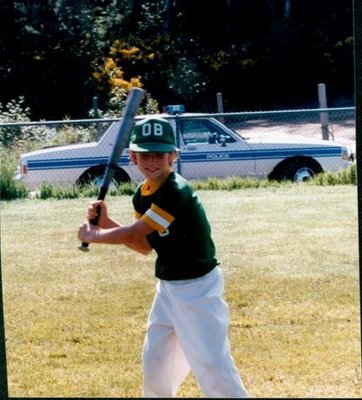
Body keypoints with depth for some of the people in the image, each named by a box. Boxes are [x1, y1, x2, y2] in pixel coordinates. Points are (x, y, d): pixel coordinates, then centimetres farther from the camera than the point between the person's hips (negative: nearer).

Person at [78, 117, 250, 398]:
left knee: (213, 368, -14)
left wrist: (92, 235, -5)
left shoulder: (176, 192, -25)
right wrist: (105, 222, 0)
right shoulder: (142, 195, 4)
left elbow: (133, 234, -21)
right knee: (154, 364, 18)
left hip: (199, 288, -9)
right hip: (168, 289, 9)